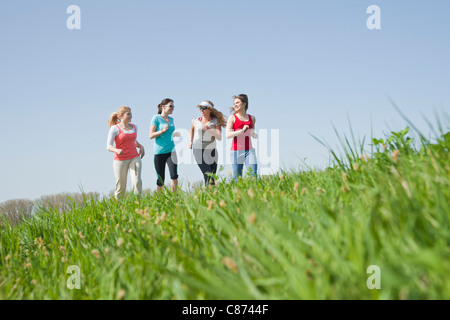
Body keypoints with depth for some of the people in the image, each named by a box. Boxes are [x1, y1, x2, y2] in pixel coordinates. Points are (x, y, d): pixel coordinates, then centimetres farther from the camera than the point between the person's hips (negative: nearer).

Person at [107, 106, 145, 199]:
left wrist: (140, 146, 9)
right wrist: (117, 150, -31)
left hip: (135, 158, 3)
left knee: (137, 182, -20)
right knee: (121, 188, 2)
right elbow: (109, 146, -10)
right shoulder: (115, 129, -6)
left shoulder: (134, 127, 11)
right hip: (120, 160, -3)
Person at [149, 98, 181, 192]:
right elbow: (151, 135, -8)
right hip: (159, 151, -4)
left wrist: (175, 134, 9)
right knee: (160, 180, 2)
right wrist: (162, 130, -20)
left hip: (171, 150, 4)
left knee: (174, 175, -15)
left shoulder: (171, 119, 13)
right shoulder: (156, 118, -5)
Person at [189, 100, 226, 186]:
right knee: (208, 175, -17)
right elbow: (192, 129, 26)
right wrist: (191, 141, 29)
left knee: (213, 175, 5)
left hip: (211, 150, 1)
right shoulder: (195, 121, 2)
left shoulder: (215, 121, -2)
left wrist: (210, 129, -27)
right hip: (198, 150, -1)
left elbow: (219, 138, -13)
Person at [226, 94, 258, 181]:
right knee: (237, 178, -1)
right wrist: (242, 130, -16)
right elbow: (228, 135, -8)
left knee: (253, 175, -11)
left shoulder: (252, 118, 13)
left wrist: (256, 135, 2)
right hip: (236, 151, -2)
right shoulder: (232, 118, 3)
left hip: (249, 150, 3)